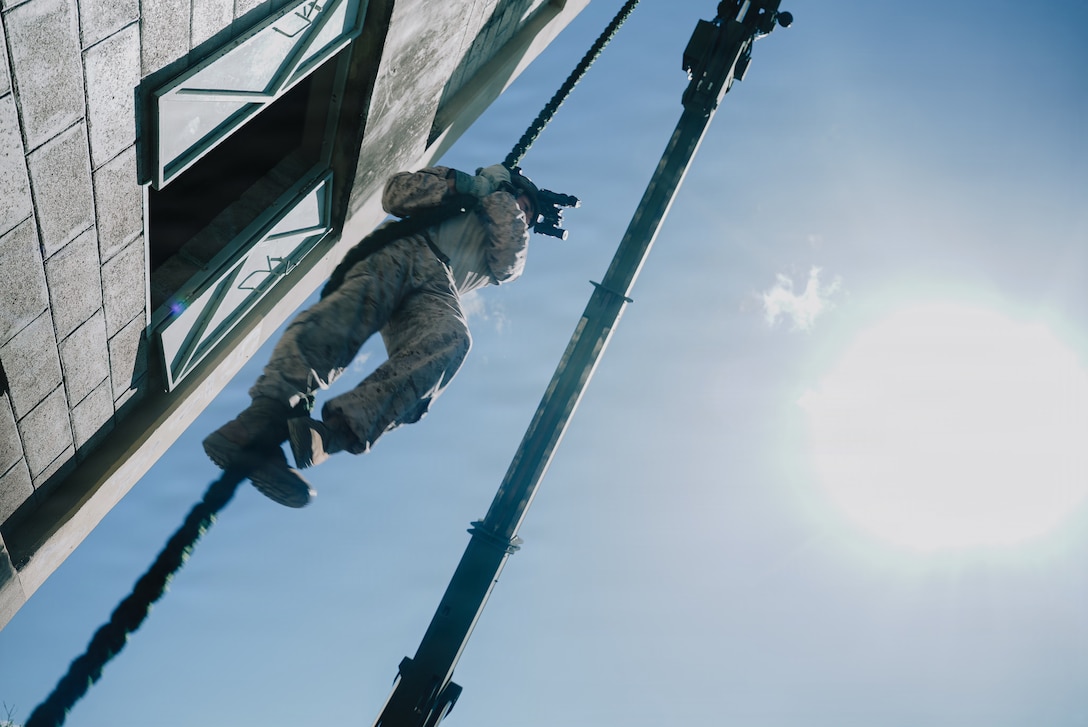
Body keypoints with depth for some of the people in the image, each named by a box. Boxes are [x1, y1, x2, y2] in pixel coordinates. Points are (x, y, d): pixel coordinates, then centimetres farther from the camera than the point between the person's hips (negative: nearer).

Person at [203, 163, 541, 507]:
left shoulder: (511, 252, 36)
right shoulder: (457, 181, 39)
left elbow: (506, 265, 10)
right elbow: (396, 193, 23)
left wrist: (499, 197, 16)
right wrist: (460, 185, 14)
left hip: (439, 286, -1)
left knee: (451, 338, -38)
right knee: (352, 303, -35)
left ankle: (335, 431, -56)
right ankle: (263, 416, -54)